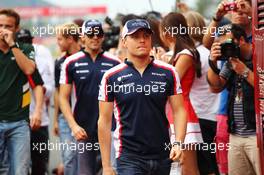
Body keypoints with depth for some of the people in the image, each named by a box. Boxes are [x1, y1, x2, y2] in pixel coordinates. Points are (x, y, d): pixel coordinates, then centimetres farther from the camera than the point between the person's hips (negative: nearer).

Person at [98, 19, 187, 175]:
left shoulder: (168, 73, 4)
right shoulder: (112, 77, 0)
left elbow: (179, 110, 5)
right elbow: (105, 122, 1)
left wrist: (178, 143, -12)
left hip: (163, 156, 3)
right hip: (129, 158, -3)